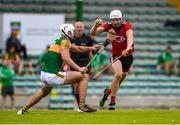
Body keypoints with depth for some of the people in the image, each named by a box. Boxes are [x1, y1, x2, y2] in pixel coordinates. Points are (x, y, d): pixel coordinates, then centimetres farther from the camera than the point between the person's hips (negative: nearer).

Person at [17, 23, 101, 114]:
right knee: (84, 77, -2)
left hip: (44, 75, 9)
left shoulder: (59, 41, 21)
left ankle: (24, 110, 45)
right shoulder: (65, 40, -7)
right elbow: (65, 57, -22)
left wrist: (91, 48, 32)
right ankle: (82, 106, -6)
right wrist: (79, 69, -24)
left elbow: (78, 49, 33)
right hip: (53, 75, -9)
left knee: (44, 92, 41)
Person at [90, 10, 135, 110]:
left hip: (128, 56, 1)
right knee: (118, 74, -25)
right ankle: (112, 101, -16)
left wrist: (128, 49, -57)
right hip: (116, 55, -1)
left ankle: (108, 91, 40)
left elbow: (130, 37, -37)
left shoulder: (127, 26, -19)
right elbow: (92, 33, -19)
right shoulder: (109, 26, -14)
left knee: (120, 80, 10)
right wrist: (96, 26, -41)